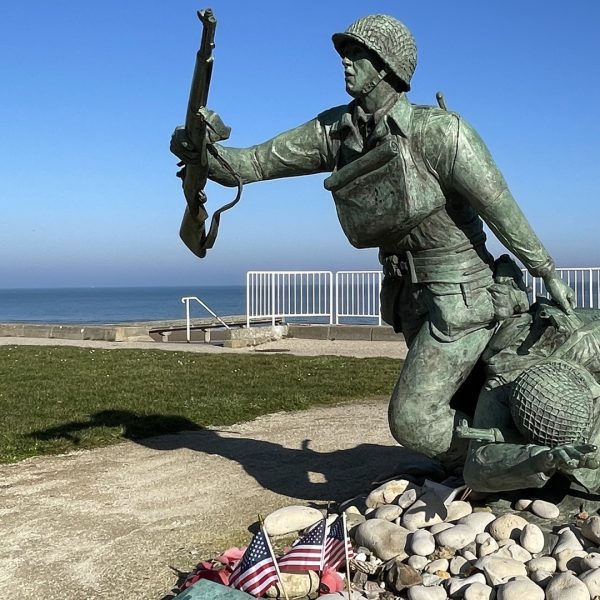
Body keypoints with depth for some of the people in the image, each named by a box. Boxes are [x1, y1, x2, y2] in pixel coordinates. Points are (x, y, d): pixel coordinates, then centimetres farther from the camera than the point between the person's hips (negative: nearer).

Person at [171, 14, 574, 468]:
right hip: (411, 298, 7)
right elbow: (249, 165, -1)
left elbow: (502, 208, -12)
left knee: (411, 420, -10)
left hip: (461, 298, -7)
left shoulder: (439, 132, -20)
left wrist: (548, 274, -4)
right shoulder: (335, 130, -1)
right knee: (462, 407, 22)